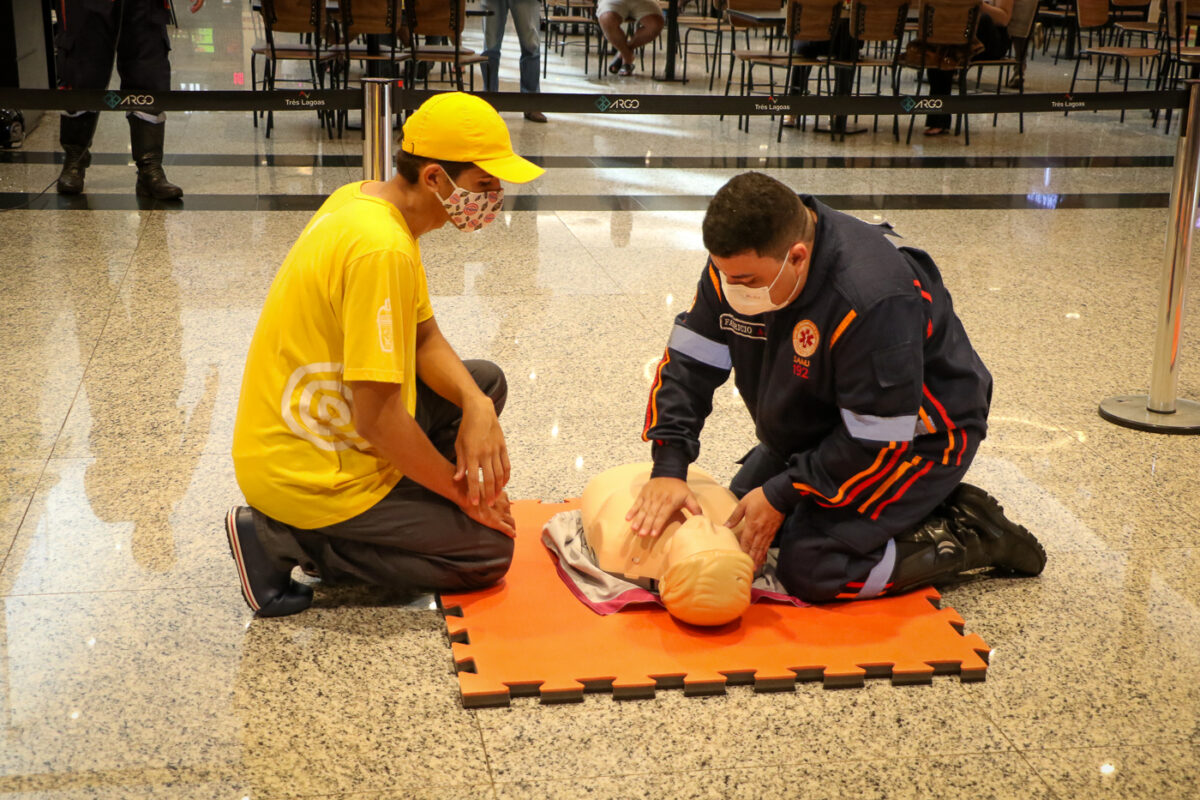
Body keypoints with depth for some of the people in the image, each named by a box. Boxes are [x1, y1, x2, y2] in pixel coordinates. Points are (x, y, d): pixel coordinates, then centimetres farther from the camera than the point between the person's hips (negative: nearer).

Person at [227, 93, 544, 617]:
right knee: (489, 549, -3)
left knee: (486, 382, 16)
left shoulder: (365, 199, 3)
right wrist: (463, 491, -13)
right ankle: (285, 541, -5)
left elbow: (425, 339, 9)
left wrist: (477, 407, -10)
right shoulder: (383, 249, -28)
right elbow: (378, 419, -27)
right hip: (304, 471, -10)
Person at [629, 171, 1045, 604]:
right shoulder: (739, 262, -14)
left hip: (917, 438, -9)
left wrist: (782, 495, -25)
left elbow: (881, 442, -30)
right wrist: (668, 467, -20)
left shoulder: (873, 301, -37)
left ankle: (968, 535, -3)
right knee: (736, 526, 12)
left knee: (811, 570, -19)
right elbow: (688, 362, -8)